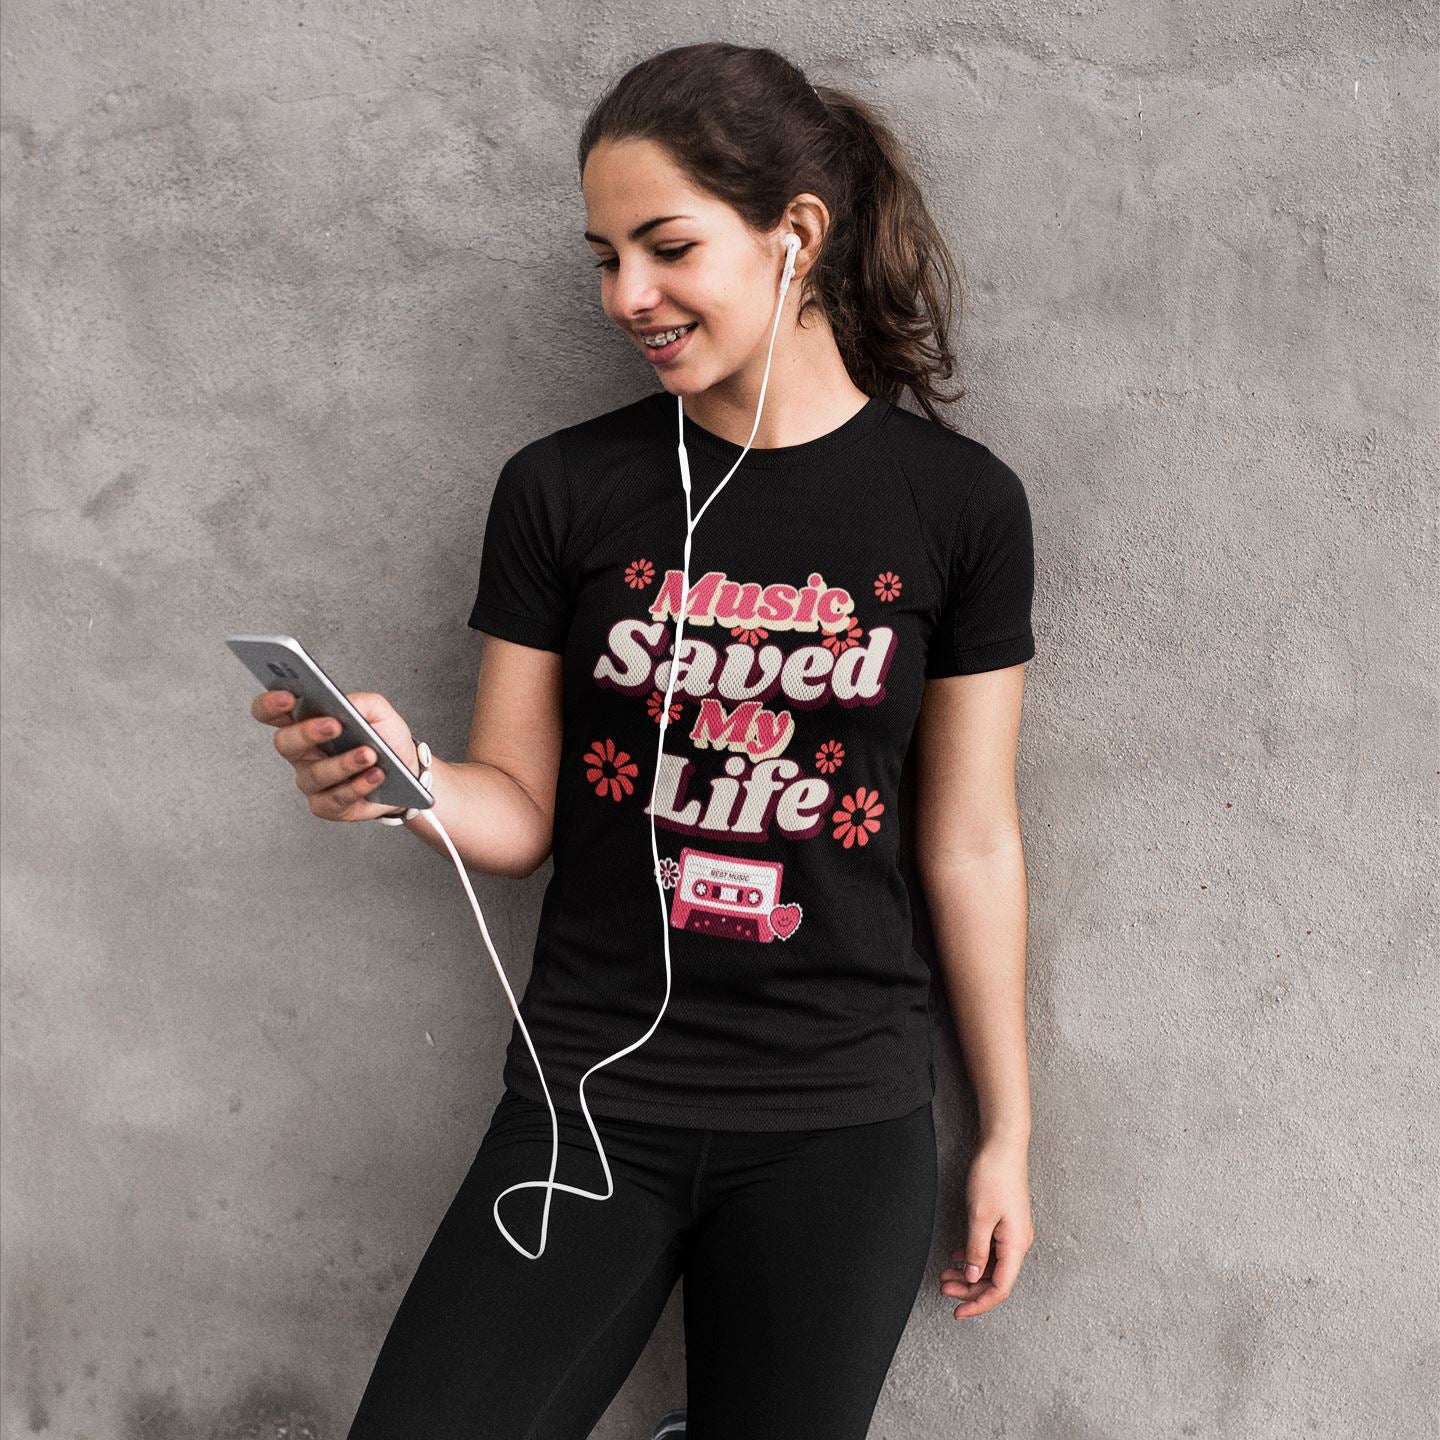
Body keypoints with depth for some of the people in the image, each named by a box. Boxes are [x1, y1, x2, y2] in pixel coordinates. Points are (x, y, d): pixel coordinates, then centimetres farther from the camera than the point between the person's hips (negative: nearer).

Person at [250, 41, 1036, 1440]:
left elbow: (970, 844, 3)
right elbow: (520, 814, 3)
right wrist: (405, 778, -19)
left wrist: (1007, 1131, 7)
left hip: (839, 1123, 0)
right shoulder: (561, 490, -1)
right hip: (590, 1097, 1)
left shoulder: (955, 503, -3)